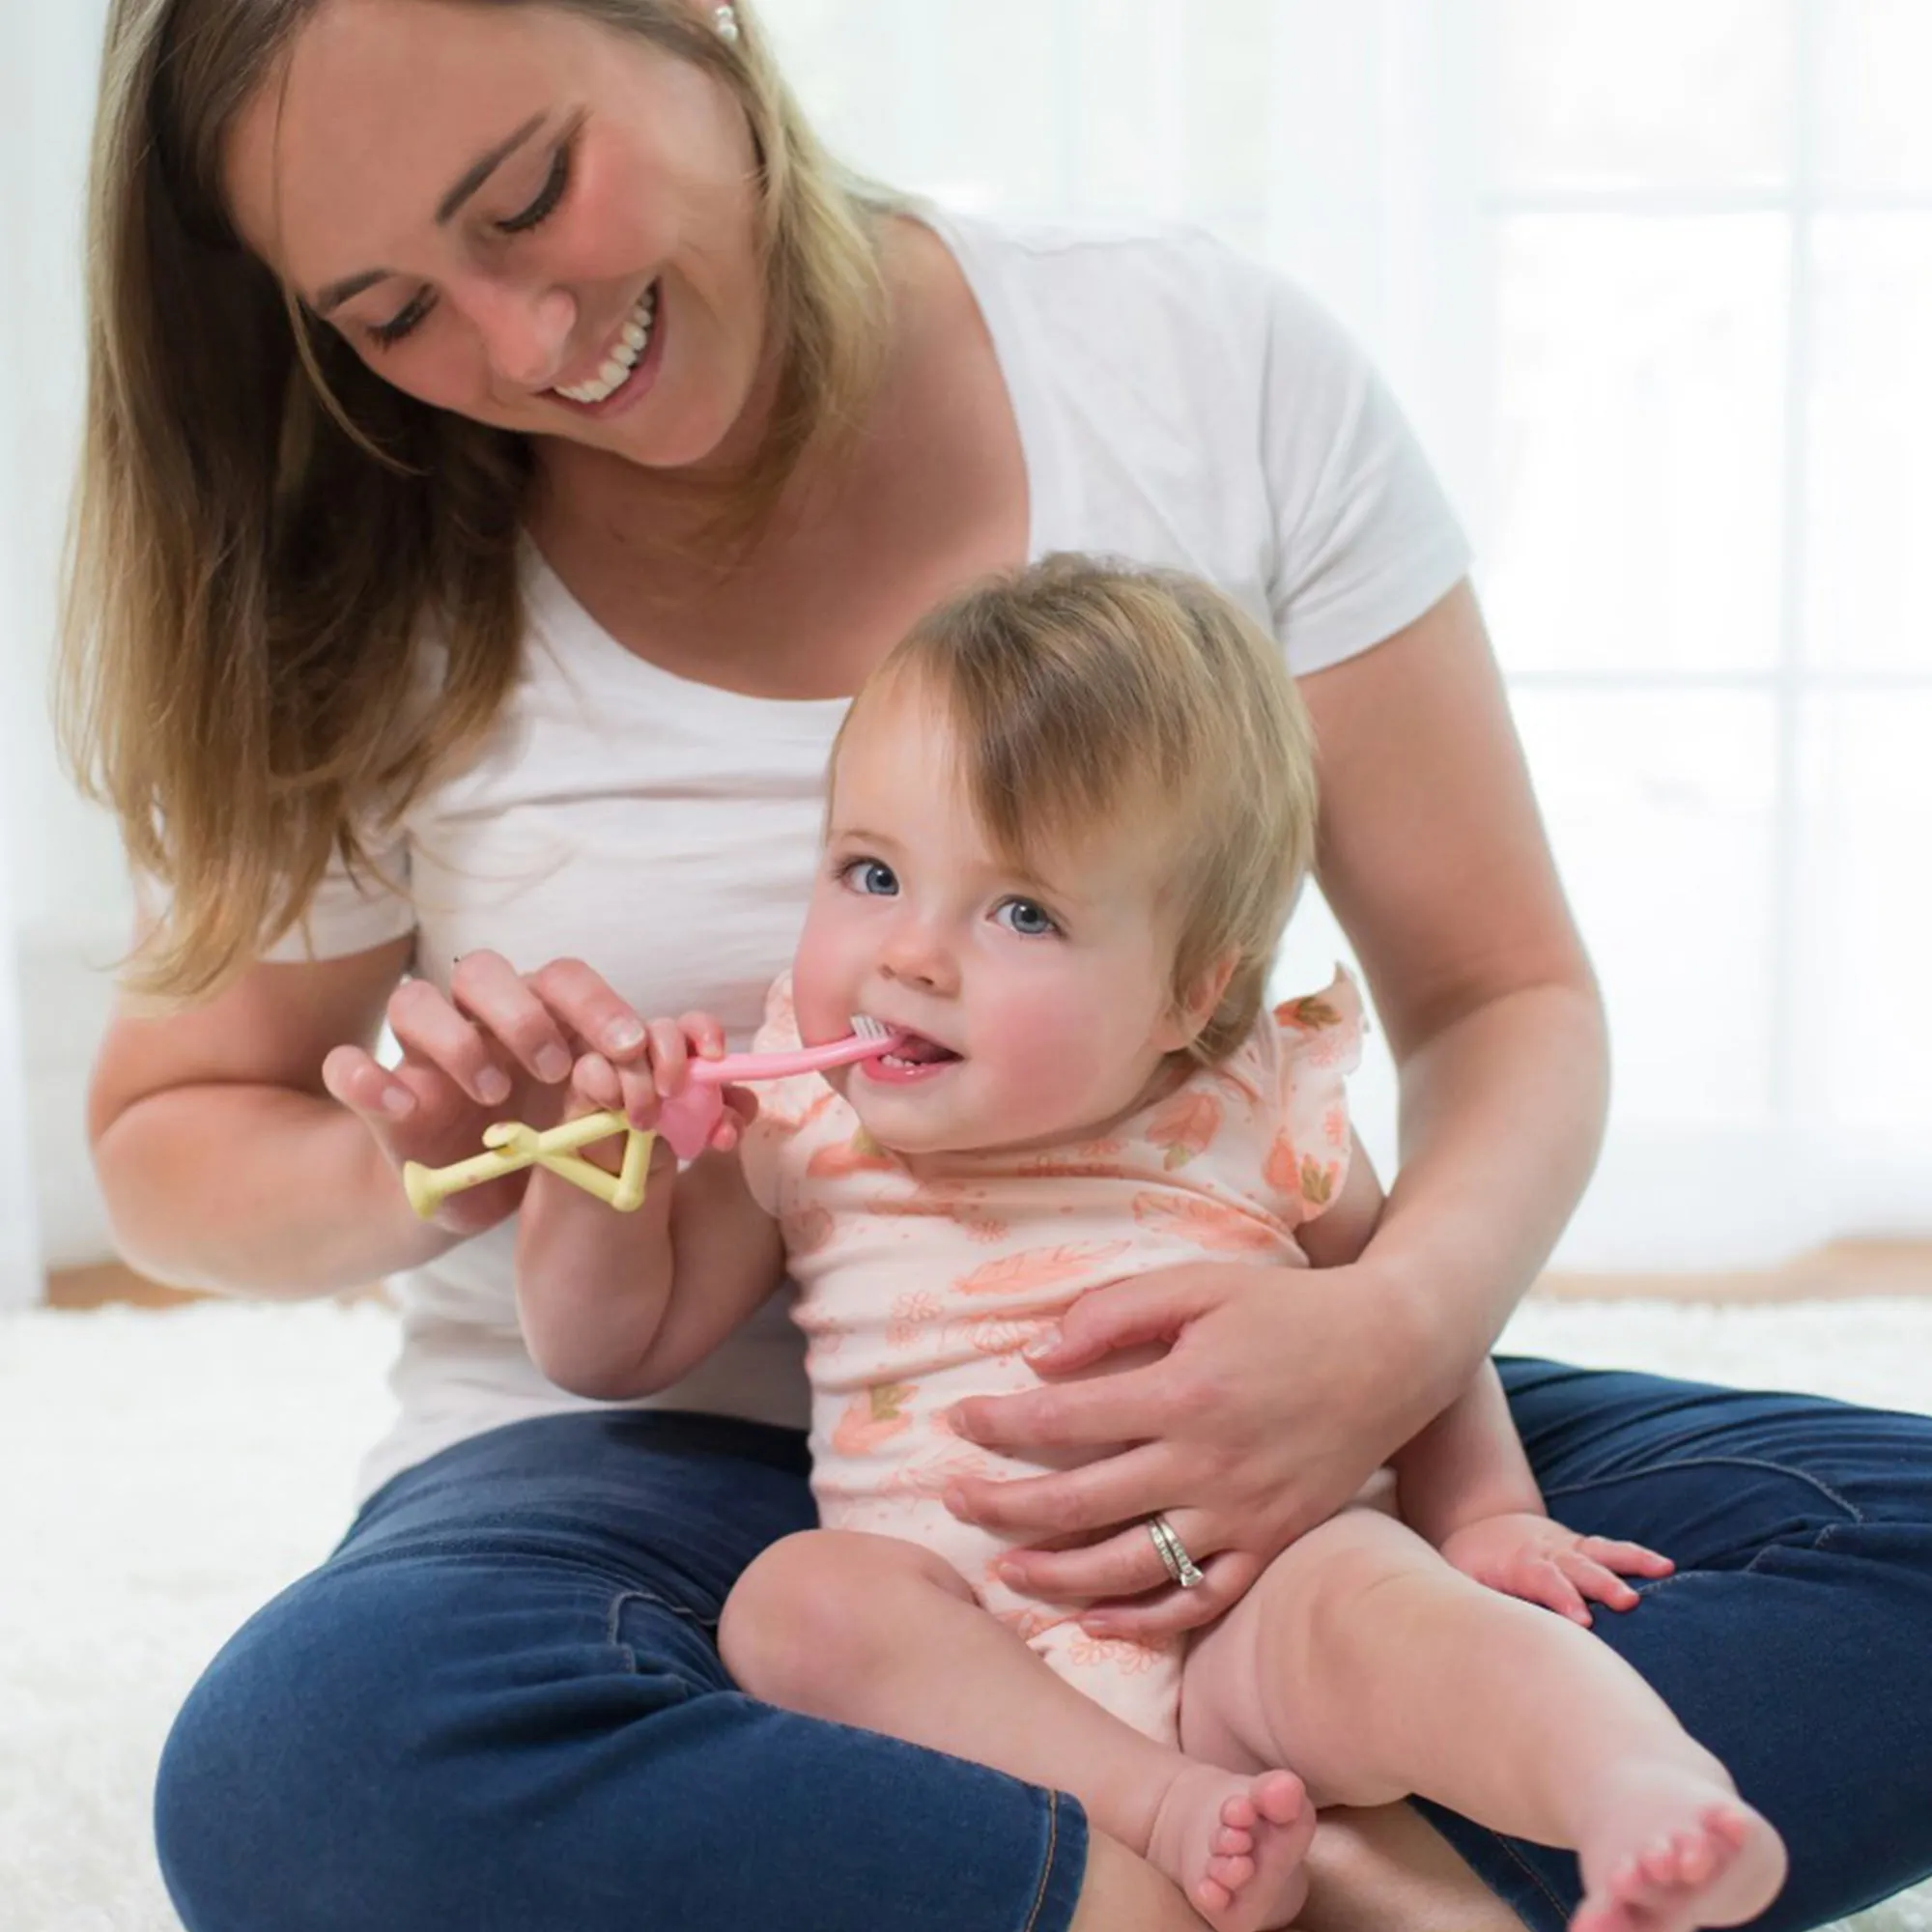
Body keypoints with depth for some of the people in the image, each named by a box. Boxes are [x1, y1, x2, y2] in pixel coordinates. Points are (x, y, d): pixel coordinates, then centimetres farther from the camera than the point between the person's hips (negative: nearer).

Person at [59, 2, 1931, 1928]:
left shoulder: (1206, 362, -5)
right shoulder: (362, 610, -4)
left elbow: (1506, 994, -3)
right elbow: (169, 1137, 9)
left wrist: (1396, 1330, -25)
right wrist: (422, 1177, -15)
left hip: (1193, 1442, 1)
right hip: (661, 1463, 0)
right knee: (306, 1764, -35)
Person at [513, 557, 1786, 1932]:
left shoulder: (1258, 1121, 4)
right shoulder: (802, 1127, 7)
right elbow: (609, 1351, 14)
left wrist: (1488, 1515, 3)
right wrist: (598, 1164, -4)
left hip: (1237, 1634, -1)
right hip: (960, 1658, 2)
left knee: (1360, 1588, -32)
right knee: (794, 1599, -27)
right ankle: (1167, 1814, -32)